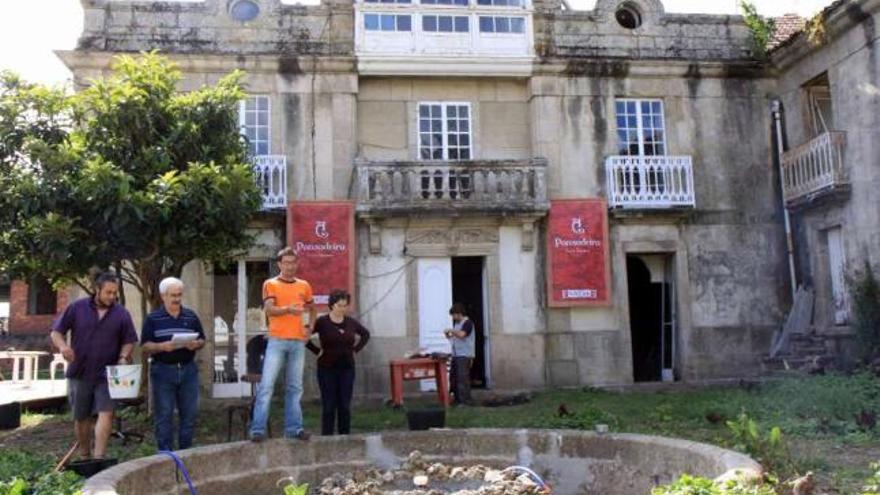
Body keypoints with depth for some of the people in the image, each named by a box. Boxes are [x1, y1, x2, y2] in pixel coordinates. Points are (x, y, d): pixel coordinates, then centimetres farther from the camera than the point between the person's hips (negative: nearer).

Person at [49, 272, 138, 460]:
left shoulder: (122, 314, 2)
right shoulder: (77, 308, -1)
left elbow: (128, 341, 7)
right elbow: (56, 331, 2)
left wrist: (123, 357, -12)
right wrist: (62, 346, -19)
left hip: (107, 374, 0)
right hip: (79, 373, 1)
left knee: (106, 413, -14)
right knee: (81, 418, 12)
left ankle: (98, 458, -14)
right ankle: (84, 456, 28)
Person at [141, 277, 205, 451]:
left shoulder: (191, 316, 10)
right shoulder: (152, 319, 2)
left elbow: (202, 340, 13)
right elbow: (145, 346, -1)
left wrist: (195, 344, -10)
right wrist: (162, 346, -19)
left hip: (188, 370, 3)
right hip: (163, 371, -2)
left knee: (190, 413, 5)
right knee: (164, 415, 1)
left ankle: (186, 450, 17)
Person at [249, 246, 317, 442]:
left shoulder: (304, 286, 12)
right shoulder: (270, 284, 1)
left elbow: (312, 309, 27)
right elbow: (269, 309, -13)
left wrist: (310, 328, 12)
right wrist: (288, 309, -32)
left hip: (298, 342, 4)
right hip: (277, 341, -3)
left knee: (295, 387, 8)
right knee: (266, 385, -5)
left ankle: (294, 428, 14)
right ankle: (258, 429, -1)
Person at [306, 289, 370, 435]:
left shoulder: (351, 322, 5)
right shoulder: (321, 322, -8)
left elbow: (366, 334, 20)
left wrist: (356, 349, 10)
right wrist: (317, 350, -9)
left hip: (347, 368, 3)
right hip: (327, 368, -3)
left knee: (345, 406, 6)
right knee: (329, 406, -1)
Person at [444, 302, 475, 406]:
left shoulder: (467, 323, -10)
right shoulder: (456, 323, 17)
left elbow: (461, 334, -25)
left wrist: (451, 330, -12)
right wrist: (449, 336, 6)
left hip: (465, 355, -9)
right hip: (456, 354, 9)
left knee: (463, 378, -10)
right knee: (453, 376, 10)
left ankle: (466, 400, -5)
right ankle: (457, 399, 19)